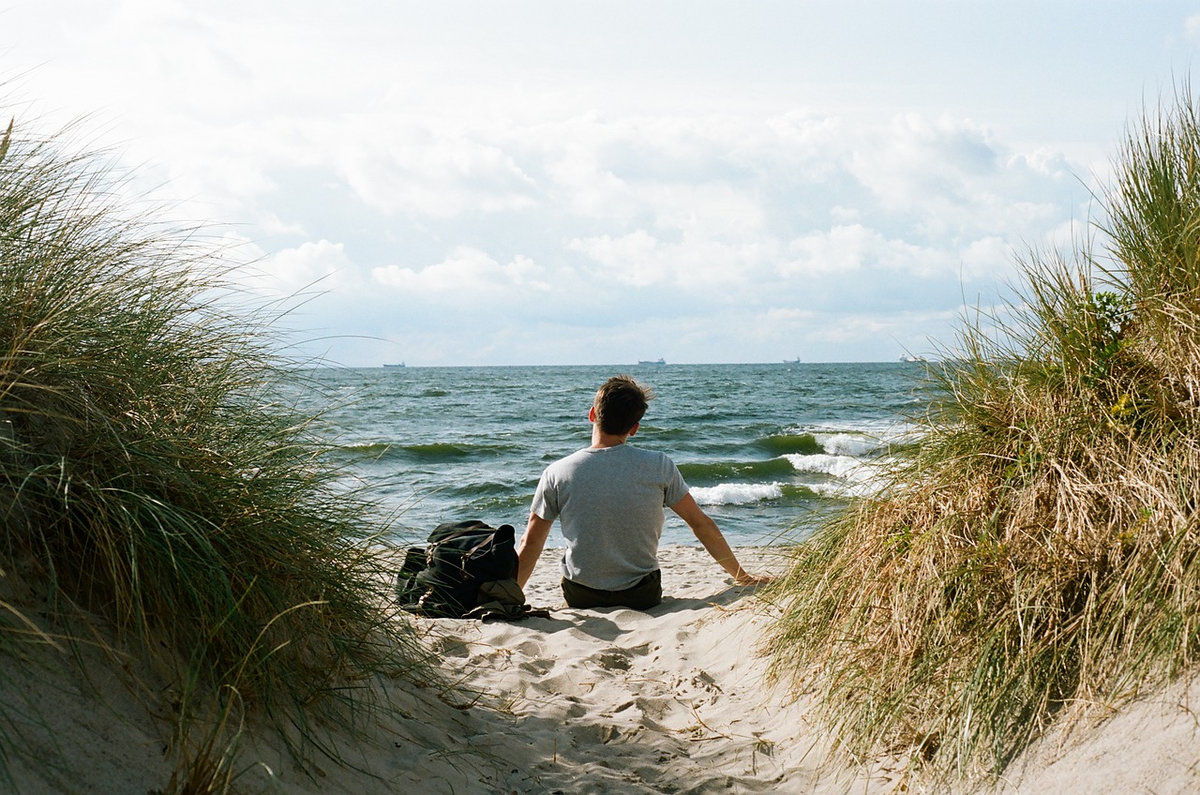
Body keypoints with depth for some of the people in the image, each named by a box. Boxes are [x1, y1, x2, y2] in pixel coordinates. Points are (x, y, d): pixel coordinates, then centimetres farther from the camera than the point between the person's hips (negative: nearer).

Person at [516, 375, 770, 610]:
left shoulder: (556, 474, -10)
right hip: (642, 596, 1)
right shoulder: (659, 467, -10)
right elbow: (701, 524, -2)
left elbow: (530, 543, -3)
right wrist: (742, 576, 10)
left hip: (580, 598, -1)